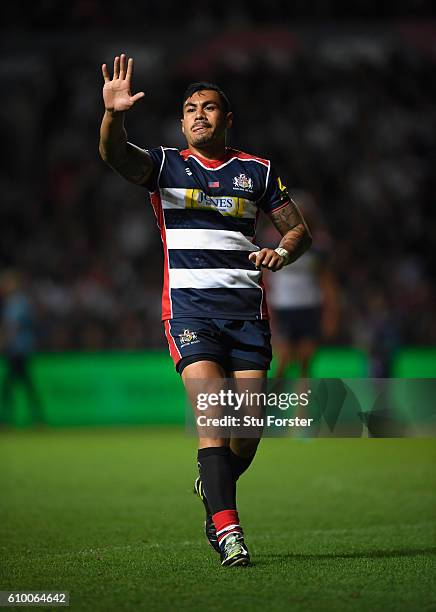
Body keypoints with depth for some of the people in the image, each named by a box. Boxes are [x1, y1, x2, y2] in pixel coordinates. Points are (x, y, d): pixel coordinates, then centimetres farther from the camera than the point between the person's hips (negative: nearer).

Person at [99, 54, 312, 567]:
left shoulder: (256, 171, 14)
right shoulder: (165, 165, 8)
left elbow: (299, 230, 17)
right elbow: (114, 154, -11)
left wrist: (282, 252, -6)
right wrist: (113, 114, -32)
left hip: (246, 306, 2)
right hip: (188, 305, -2)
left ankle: (215, 492, 26)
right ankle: (227, 528, -19)